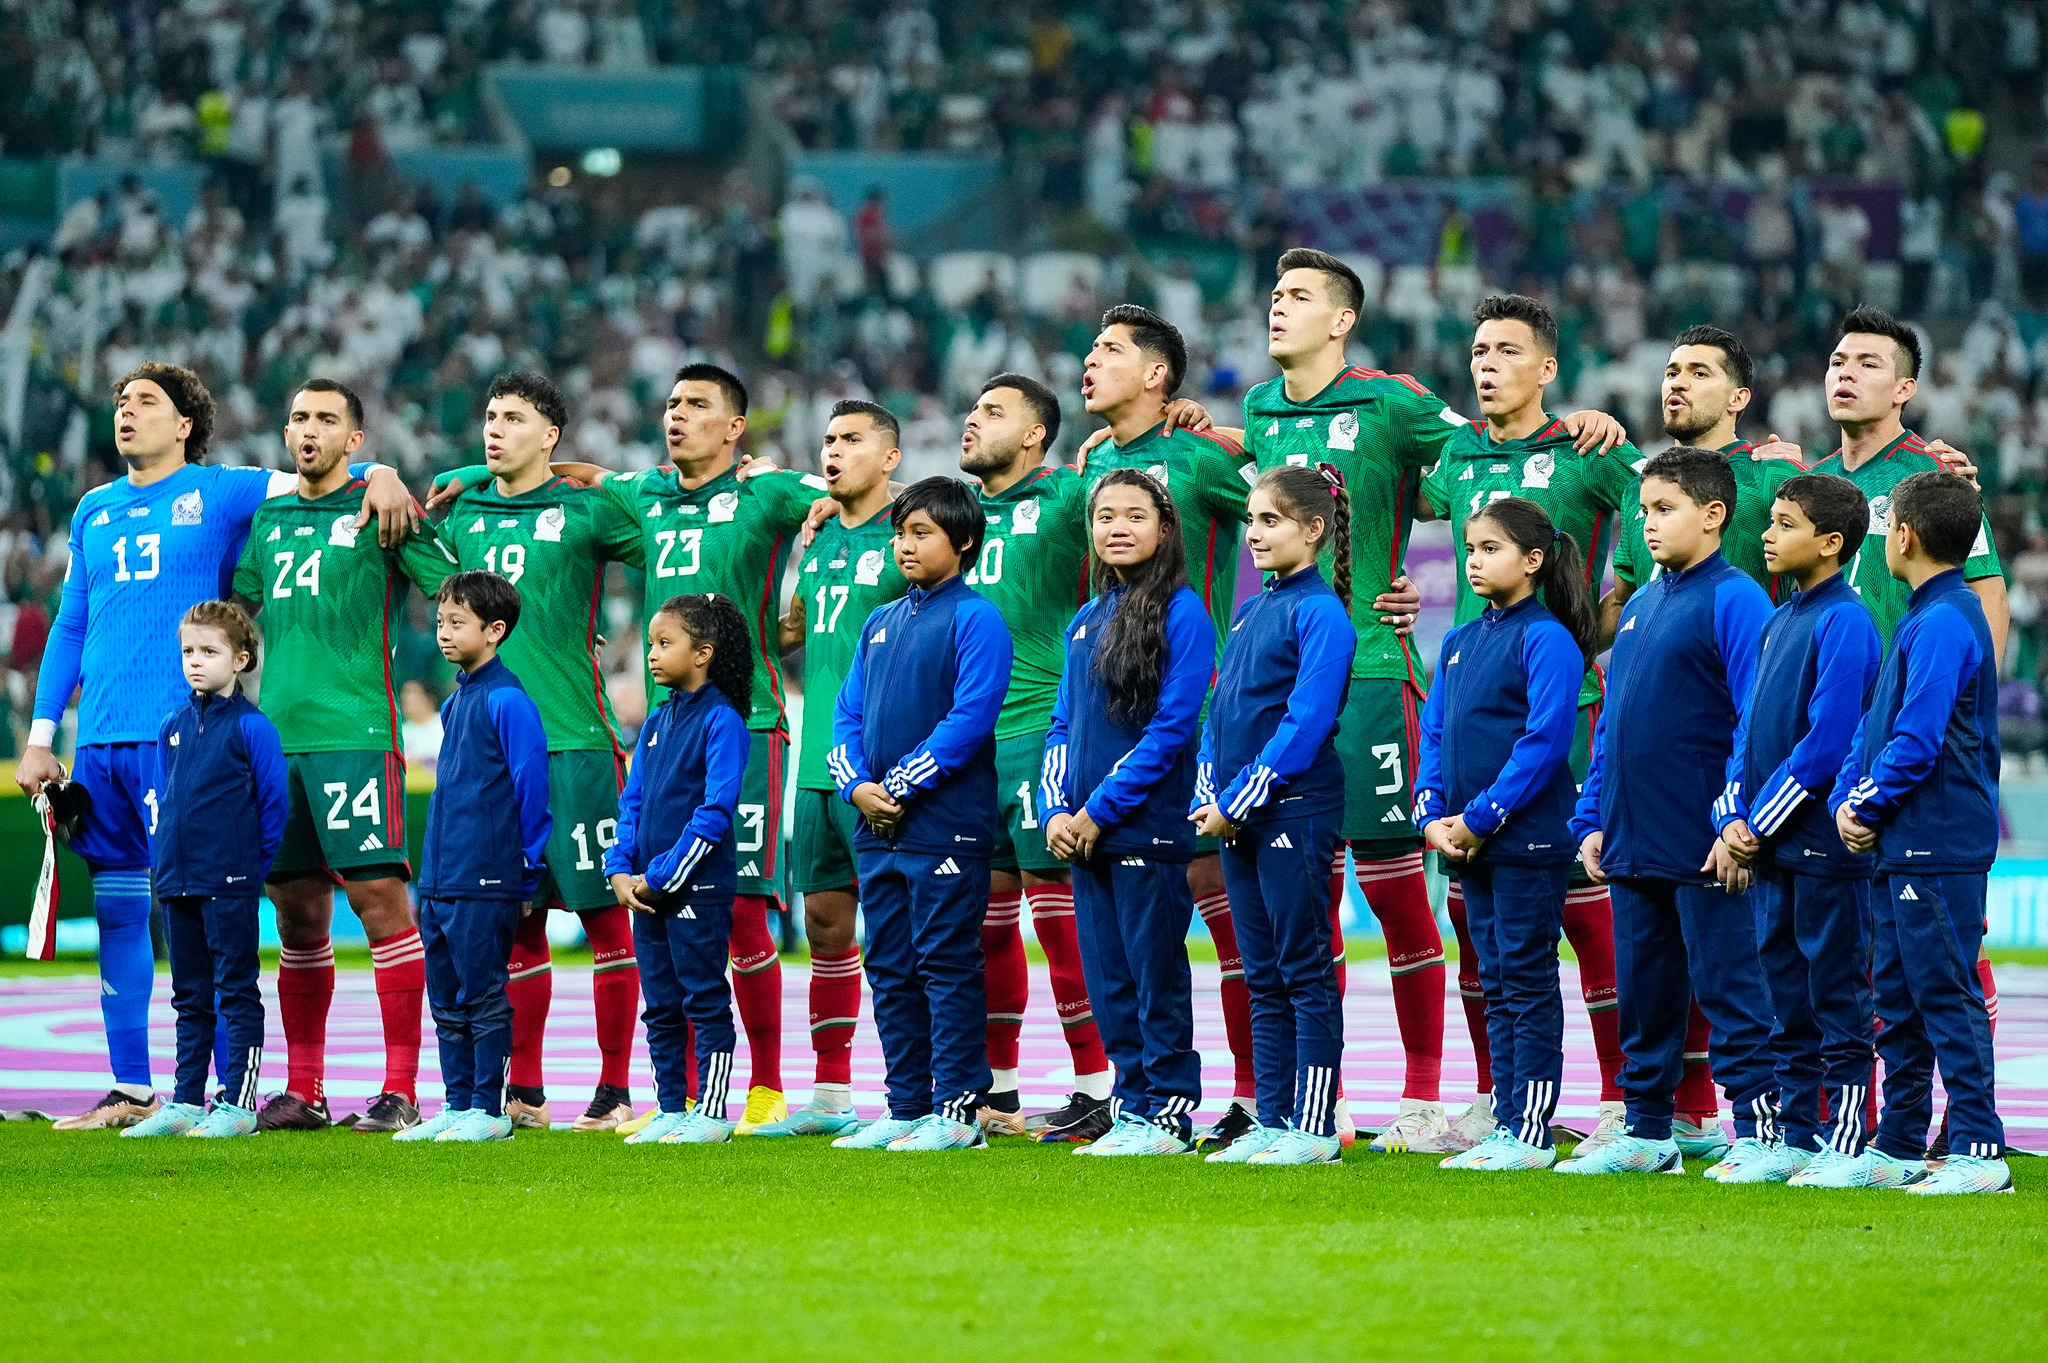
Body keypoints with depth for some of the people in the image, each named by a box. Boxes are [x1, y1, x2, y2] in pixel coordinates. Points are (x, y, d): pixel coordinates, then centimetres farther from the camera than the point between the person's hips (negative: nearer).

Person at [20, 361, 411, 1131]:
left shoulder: (220, 494, 3)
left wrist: (380, 476, -19)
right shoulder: (95, 511, 18)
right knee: (117, 913, 6)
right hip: (101, 742, 5)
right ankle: (132, 1090, 13)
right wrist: (39, 740, 17)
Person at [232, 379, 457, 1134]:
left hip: (355, 734, -6)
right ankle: (303, 1092, 13)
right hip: (276, 734, 6)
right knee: (298, 915, 8)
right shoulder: (268, 519, 17)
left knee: (379, 897, -9)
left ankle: (401, 1090, -9)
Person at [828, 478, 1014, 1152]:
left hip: (945, 825, -7)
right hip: (878, 829, 7)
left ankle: (956, 1112, -2)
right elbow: (848, 714, 14)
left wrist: (901, 786, -16)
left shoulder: (974, 619, -6)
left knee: (947, 965, -4)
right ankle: (905, 1109, 15)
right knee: (891, 971, 9)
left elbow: (970, 718, -15)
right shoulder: (880, 623, 16)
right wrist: (856, 784, -4)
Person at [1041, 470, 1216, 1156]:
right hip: (1083, 834, 7)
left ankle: (1167, 1113, 4)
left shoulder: (1181, 613, -7)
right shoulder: (1085, 623, 15)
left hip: (1147, 827, -7)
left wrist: (1102, 809, -13)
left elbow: (1173, 726, -13)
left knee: (1155, 974, -2)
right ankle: (1131, 1107, 15)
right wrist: (1057, 810, 1)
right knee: (1107, 979, 8)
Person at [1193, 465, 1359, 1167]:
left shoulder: (1321, 613, -9)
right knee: (1263, 977, 9)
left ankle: (1315, 1129, -2)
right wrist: (1211, 797, 3)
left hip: (1294, 811, -8)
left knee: (1304, 971, -4)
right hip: (1238, 816, 8)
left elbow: (1306, 721, -16)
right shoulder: (1248, 613, 15)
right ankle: (1271, 1123, 12)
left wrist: (1240, 800, -16)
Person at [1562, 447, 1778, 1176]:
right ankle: (1645, 1132, 20)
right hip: (1634, 838, 8)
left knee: (1728, 989, -4)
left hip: (1705, 844, -8)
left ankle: (1760, 1130, 1)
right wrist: (1594, 817, 13)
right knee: (1643, 990, 12)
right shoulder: (1639, 605, 15)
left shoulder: (1735, 600, -9)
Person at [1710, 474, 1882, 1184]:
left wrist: (1760, 825, -15)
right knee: (1787, 1000, 12)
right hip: (1769, 847, 8)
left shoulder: (1845, 623, -12)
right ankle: (1794, 1140, 17)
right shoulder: (1779, 620, 14)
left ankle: (1845, 1145, 3)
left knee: (1838, 999, -1)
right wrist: (1733, 819, 2)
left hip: (1824, 841, -8)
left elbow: (1827, 743, -18)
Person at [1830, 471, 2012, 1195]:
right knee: (1899, 1000, 13)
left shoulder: (1944, 623, -15)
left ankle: (1978, 1149, -6)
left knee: (1947, 996, -8)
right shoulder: (1922, 618, 16)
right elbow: (1876, 724, 18)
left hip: (1938, 850, -10)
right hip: (1900, 848, 10)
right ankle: (1898, 1149, 20)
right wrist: (1848, 802, 4)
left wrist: (1870, 806, -9)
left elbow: (1917, 741, -21)